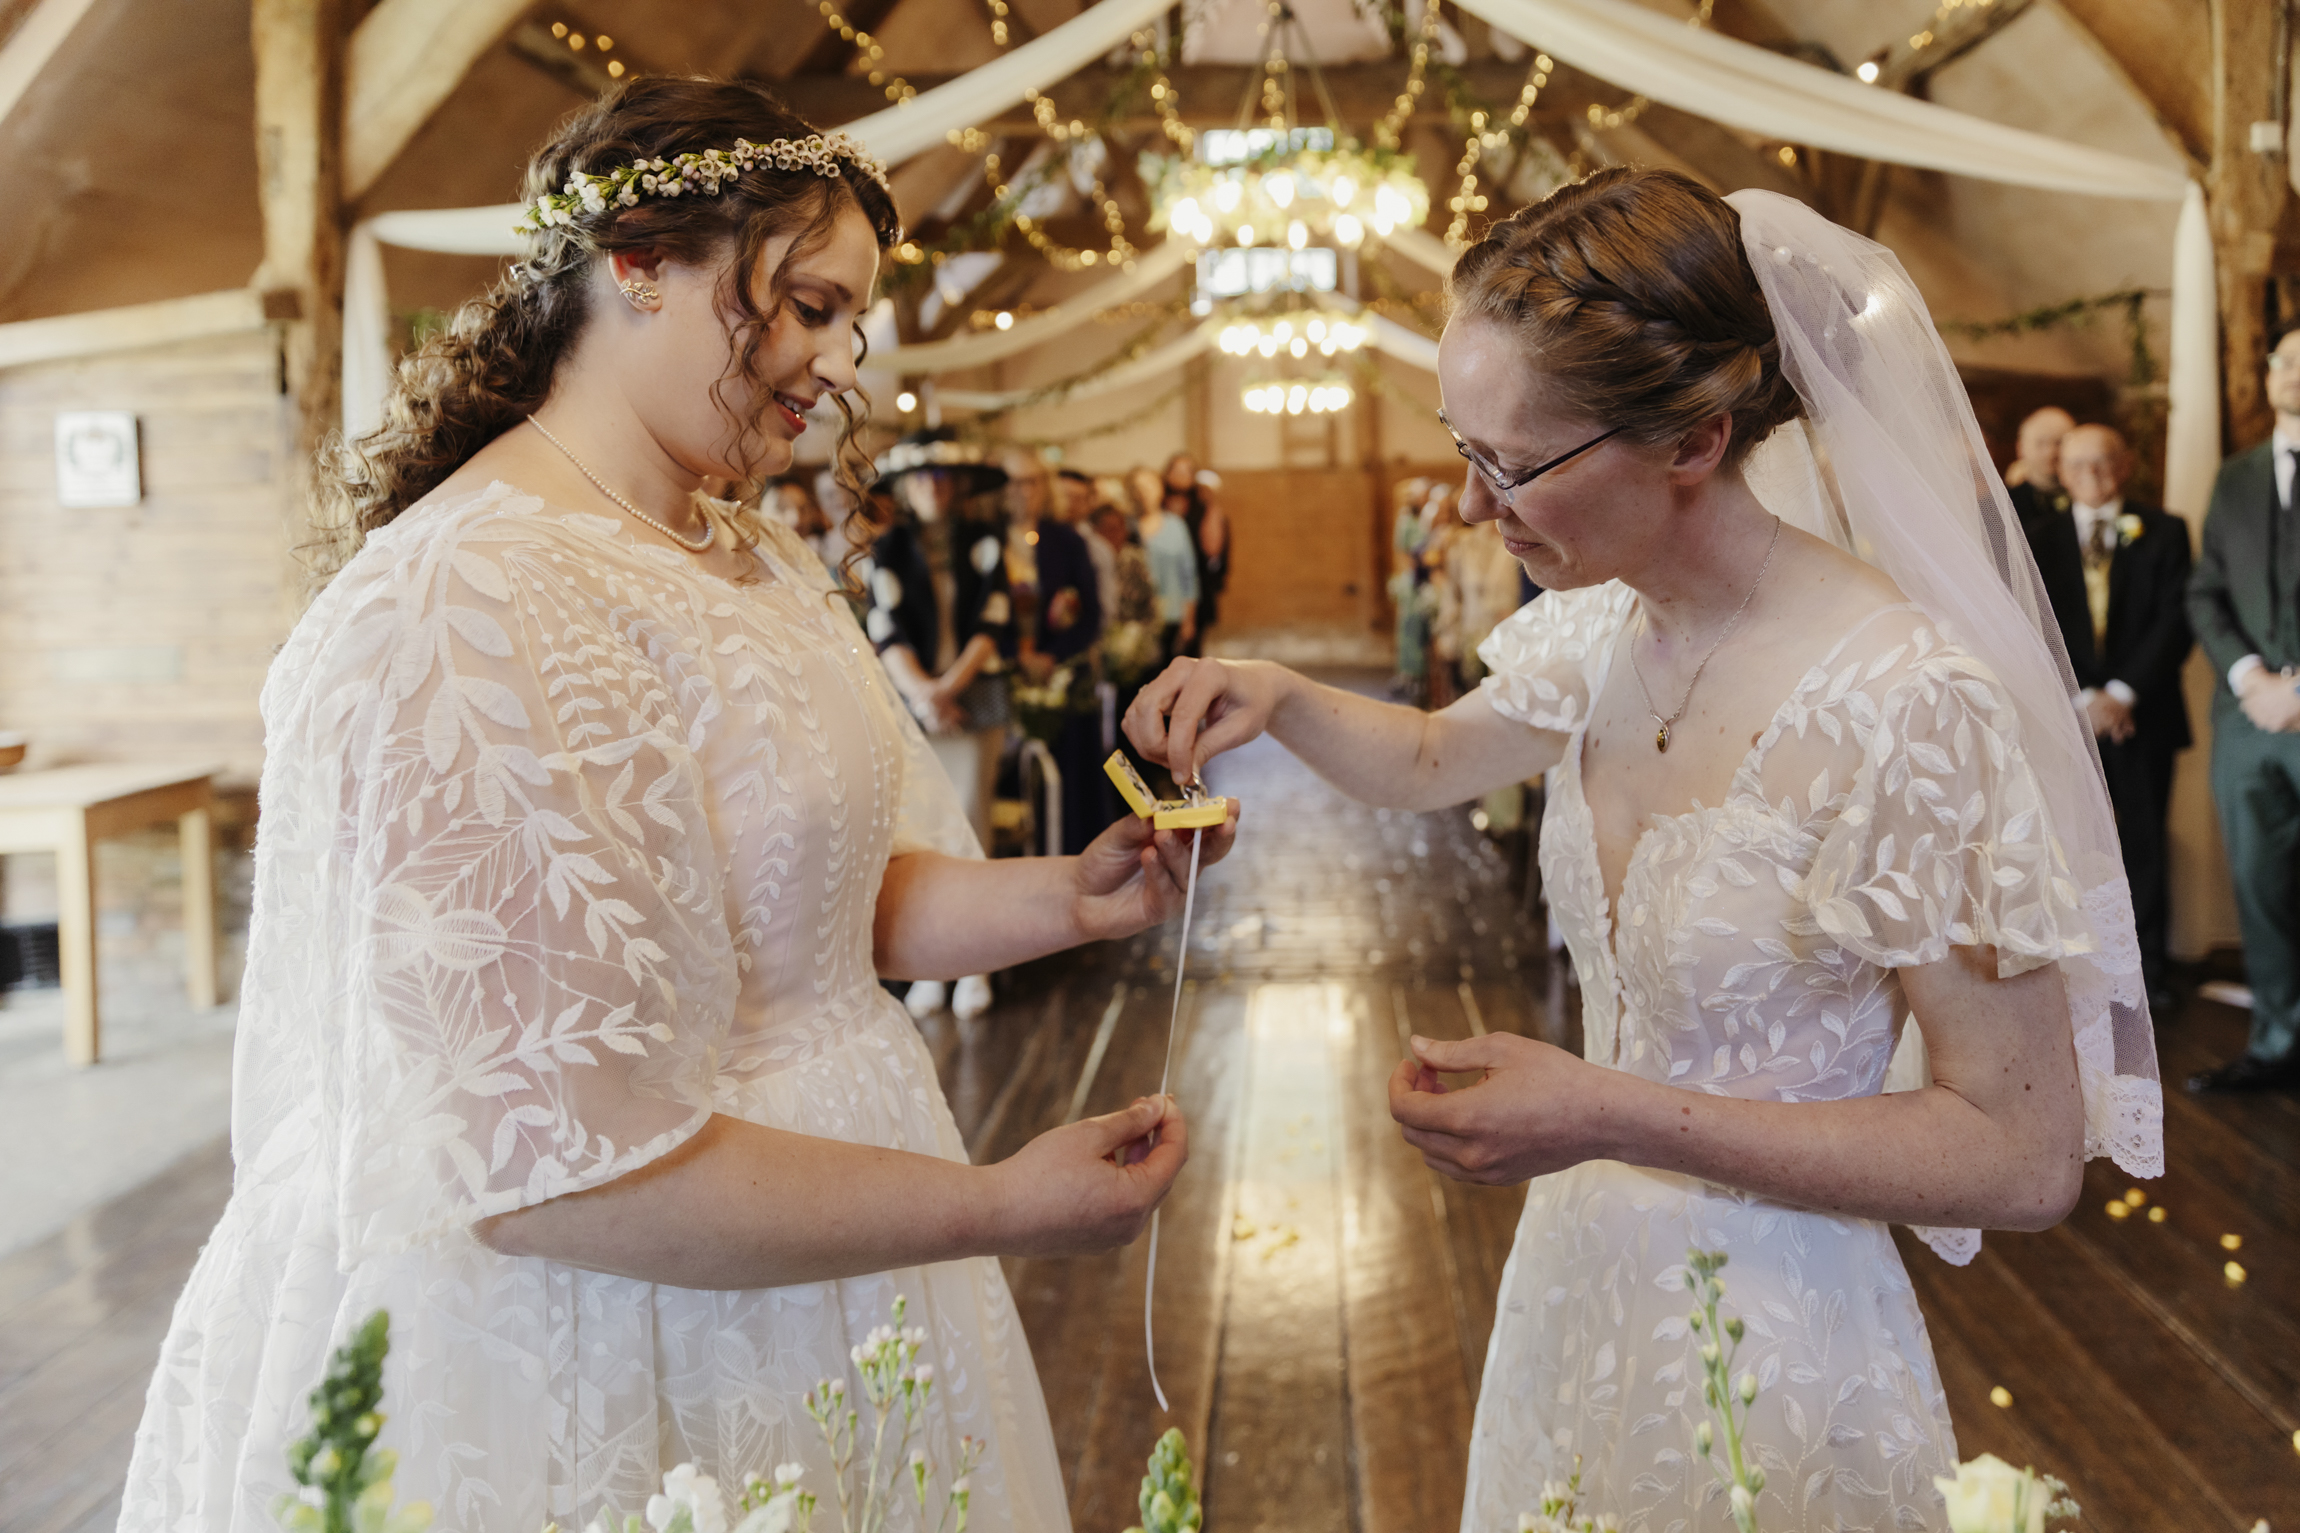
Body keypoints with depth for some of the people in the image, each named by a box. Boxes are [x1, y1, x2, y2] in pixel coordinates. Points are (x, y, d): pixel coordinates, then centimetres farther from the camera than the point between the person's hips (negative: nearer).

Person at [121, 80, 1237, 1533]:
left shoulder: (766, 563, 6)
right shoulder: (458, 612, -24)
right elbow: (551, 1161, -28)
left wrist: (1069, 899, -5)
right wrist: (1003, 1210, -23)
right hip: (580, 1379, -8)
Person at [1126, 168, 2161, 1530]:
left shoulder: (1903, 706, -26)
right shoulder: (1608, 625, -4)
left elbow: (2027, 1159, -21)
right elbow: (1432, 761, 17)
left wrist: (1614, 1116, -25)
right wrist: (1277, 697, -5)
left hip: (1765, 1355, -6)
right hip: (1576, 1287, 7)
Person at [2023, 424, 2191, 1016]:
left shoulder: (2163, 532, 8)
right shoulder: (2037, 537, 9)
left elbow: (2177, 621, -1)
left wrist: (2124, 692, -11)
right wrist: (2080, 698, -8)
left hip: (2141, 716, 0)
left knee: (2144, 844, 3)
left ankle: (2149, 967, 12)